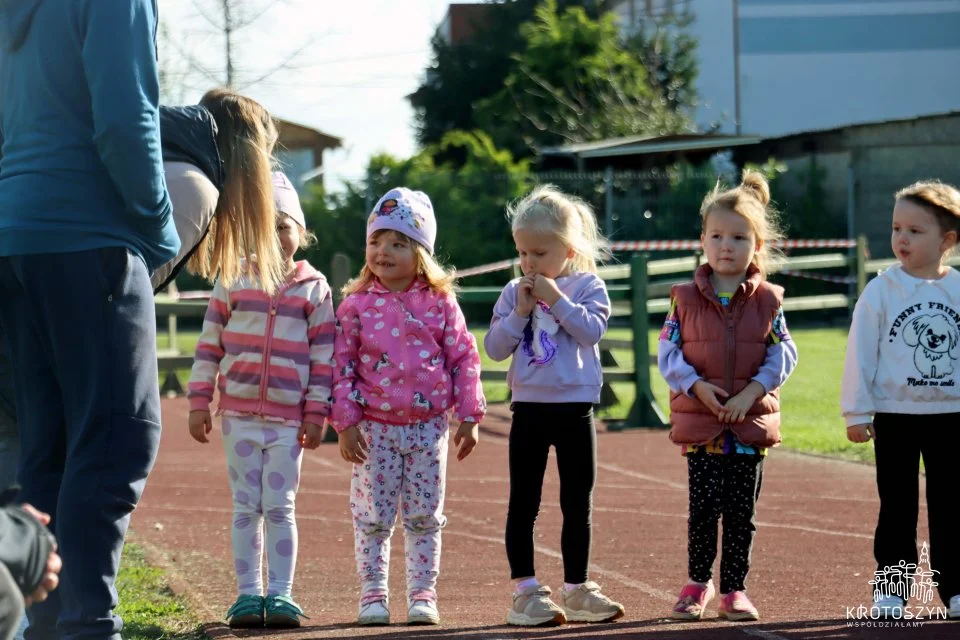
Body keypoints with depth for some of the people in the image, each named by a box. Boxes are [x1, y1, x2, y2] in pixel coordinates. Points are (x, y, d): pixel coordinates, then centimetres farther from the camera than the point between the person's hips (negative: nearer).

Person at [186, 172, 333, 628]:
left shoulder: (313, 289, 3)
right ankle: (248, 594, 6)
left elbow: (324, 355, 3)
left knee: (280, 506, 0)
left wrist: (317, 412, -3)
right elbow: (209, 345, 6)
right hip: (239, 413, 1)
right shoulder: (232, 283, 5)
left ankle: (280, 594, 4)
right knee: (246, 506, 3)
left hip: (289, 419, -1)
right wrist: (199, 402, 1)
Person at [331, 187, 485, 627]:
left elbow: (464, 358, 3)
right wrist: (345, 422, -7)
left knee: (424, 515, 5)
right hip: (375, 428, 0)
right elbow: (342, 364, -1)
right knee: (372, 516, 2)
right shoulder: (357, 303, -1)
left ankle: (423, 593, 12)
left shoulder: (440, 303, 0)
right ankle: (372, 594, 10)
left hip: (428, 425, 0)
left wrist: (469, 416, -1)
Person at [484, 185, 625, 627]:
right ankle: (526, 591, 6)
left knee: (578, 504, 6)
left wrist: (556, 299, -18)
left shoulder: (587, 287, -2)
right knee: (523, 504, 2)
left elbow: (591, 330, -17)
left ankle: (576, 590, 15)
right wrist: (520, 311, -12)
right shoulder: (514, 293, 4)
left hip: (575, 408, -1)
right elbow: (495, 348, -1)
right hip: (529, 408, 1)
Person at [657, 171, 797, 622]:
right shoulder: (686, 299, 1)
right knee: (703, 508, -2)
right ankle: (698, 584, 15)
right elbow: (667, 352, -1)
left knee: (741, 512, 4)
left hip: (751, 421, 1)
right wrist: (696, 385, -15)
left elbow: (783, 354, 0)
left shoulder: (767, 301, 1)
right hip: (699, 422, -1)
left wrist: (753, 390, -14)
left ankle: (733, 589, 15)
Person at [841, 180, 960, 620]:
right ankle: (891, 590, 11)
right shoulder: (881, 291, -5)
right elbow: (860, 353, -4)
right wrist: (857, 413, -6)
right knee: (897, 507, 5)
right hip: (894, 415, -1)